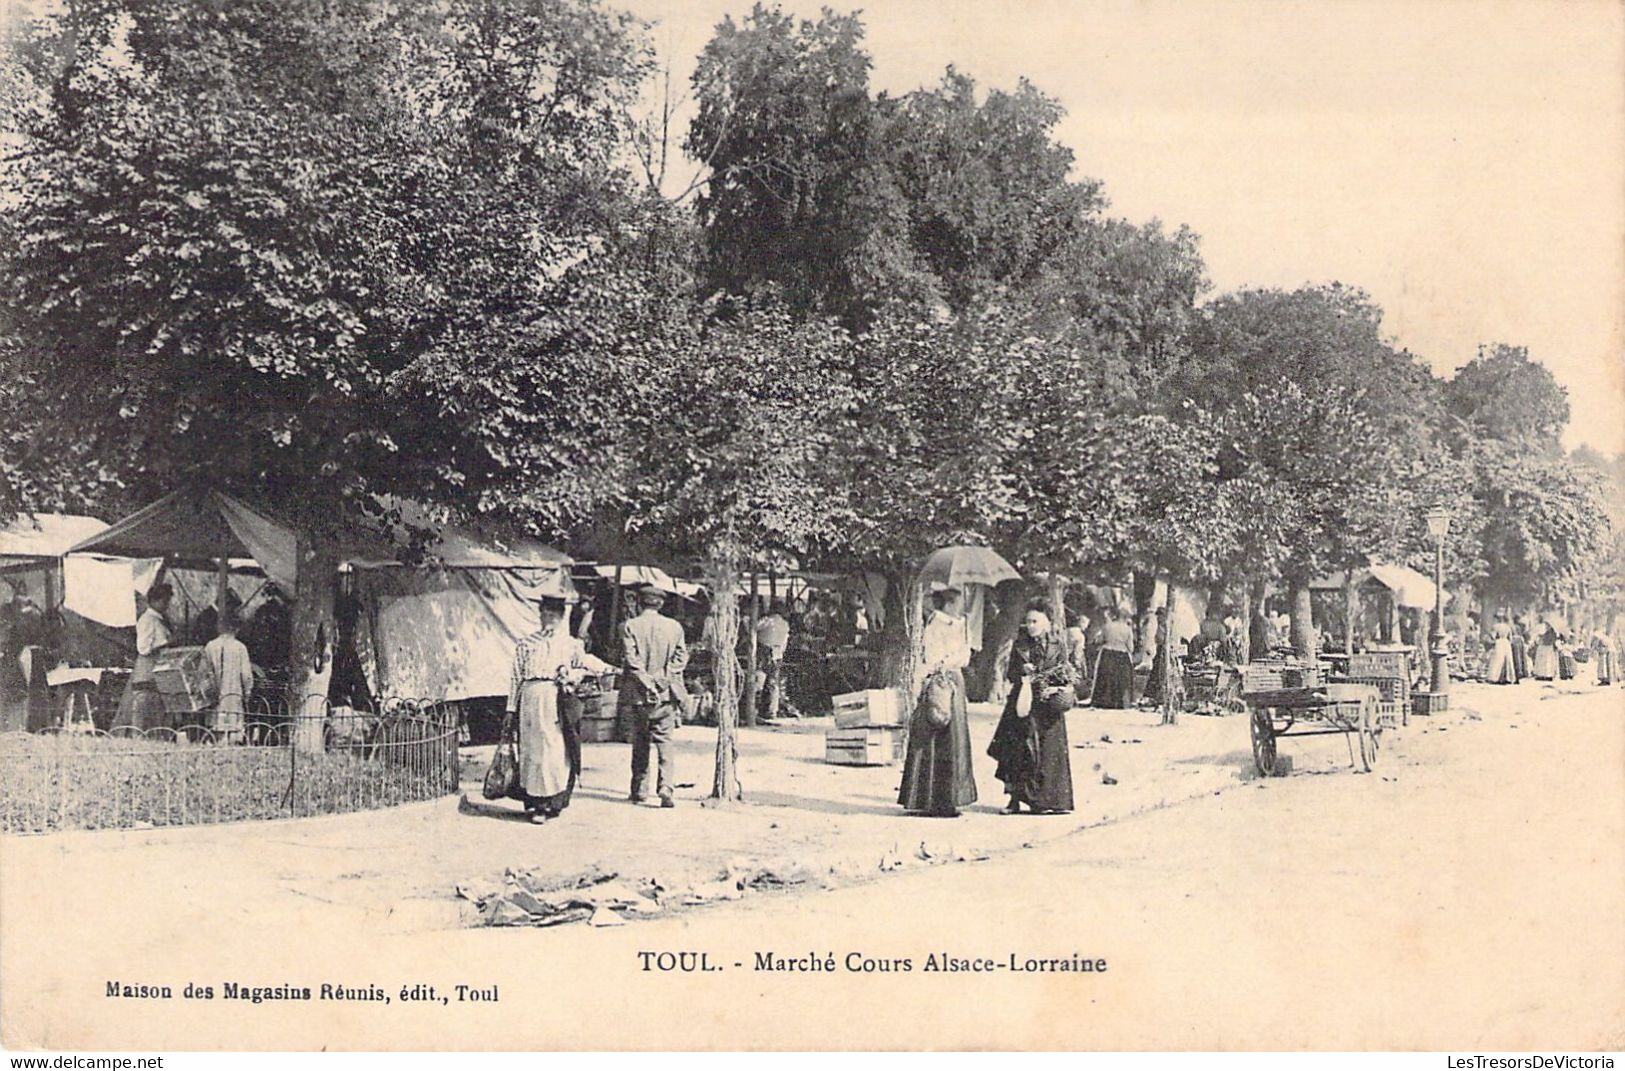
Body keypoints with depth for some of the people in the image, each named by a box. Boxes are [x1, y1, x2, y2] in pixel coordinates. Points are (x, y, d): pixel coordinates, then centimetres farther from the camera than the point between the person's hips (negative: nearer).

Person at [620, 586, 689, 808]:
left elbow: (632, 659, -10)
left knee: (640, 742, 13)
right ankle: (666, 787, -12)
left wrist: (646, 681, -9)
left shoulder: (629, 626, -3)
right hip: (667, 692, 1)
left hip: (639, 693, -1)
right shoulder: (674, 627, 3)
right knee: (664, 740, 2)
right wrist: (666, 677, -2)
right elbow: (681, 656, 1)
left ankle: (638, 789, 18)